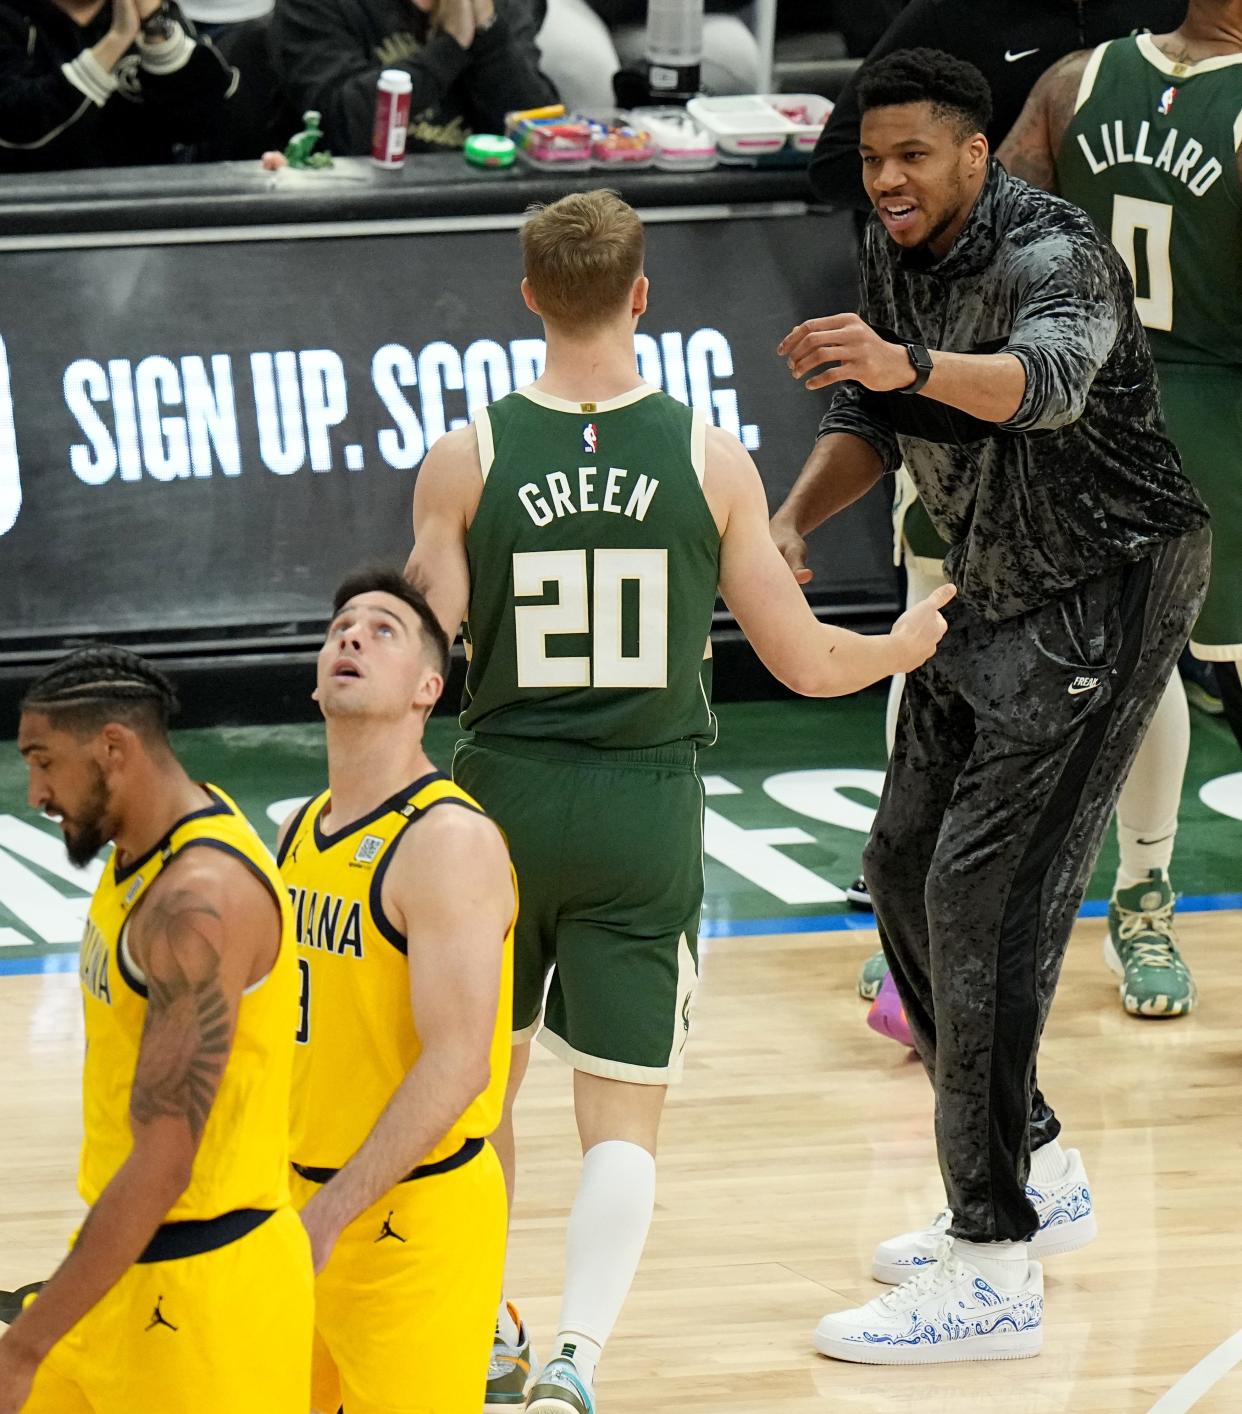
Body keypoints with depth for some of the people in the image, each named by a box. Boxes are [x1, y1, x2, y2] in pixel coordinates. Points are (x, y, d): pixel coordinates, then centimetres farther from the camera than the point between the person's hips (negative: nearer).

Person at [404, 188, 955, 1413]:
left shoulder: (466, 460, -6)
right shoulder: (710, 459, -5)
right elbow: (802, 663, 0)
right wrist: (907, 644, 20)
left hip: (504, 796, 1)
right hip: (647, 809, -1)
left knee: (481, 1073, 22)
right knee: (623, 1115, 3)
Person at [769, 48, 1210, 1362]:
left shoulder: (1054, 254, -25)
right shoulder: (894, 252, 3)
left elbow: (1050, 380, -47)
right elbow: (875, 416, 15)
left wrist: (904, 360, -64)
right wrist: (795, 520, -4)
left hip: (1100, 597, -10)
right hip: (990, 591, 10)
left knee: (985, 896, -16)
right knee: (905, 868, 13)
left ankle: (992, 1275, -13)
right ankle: (1034, 1178, 30)